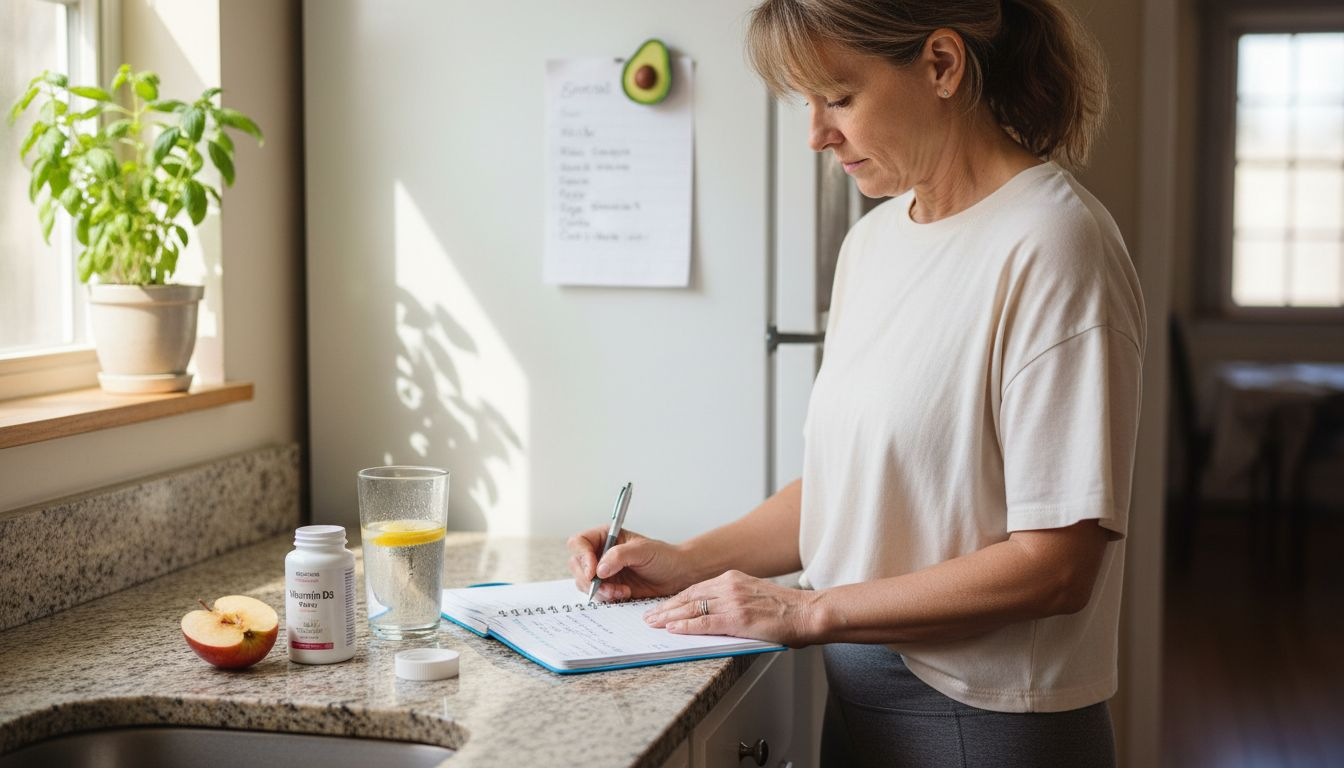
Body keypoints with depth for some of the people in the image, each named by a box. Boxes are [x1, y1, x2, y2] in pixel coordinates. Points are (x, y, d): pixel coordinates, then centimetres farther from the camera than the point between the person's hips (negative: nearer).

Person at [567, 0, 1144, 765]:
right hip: (856, 697, 7)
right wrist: (693, 564, 2)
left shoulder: (1051, 245, -18)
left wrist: (812, 611, -16)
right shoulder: (873, 240, 7)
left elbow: (1053, 565, -21)